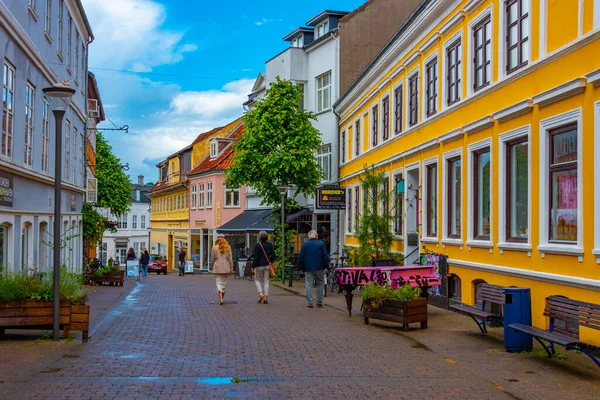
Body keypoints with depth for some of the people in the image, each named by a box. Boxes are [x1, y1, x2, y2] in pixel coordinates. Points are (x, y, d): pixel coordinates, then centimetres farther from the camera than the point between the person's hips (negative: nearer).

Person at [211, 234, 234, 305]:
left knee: (219, 283, 0)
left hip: (217, 269, -2)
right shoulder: (228, 247, 3)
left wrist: (213, 267, 17)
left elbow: (212, 260, 2)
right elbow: (230, 259, 2)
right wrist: (231, 269, 8)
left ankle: (220, 299, -12)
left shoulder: (214, 248, -2)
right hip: (226, 268, 2)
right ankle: (222, 297, 22)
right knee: (224, 284, 13)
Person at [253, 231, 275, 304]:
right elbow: (273, 255, 4)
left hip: (259, 265, -3)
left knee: (257, 279, 12)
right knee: (266, 281, 8)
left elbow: (256, 257, -12)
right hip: (267, 265, 4)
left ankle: (260, 293, -7)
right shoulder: (270, 244, 2)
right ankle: (266, 297, 4)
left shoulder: (257, 245, -11)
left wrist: (253, 266, -7)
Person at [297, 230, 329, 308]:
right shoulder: (321, 244, 0)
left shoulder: (305, 244, 3)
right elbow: (325, 256, -3)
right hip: (319, 268, 0)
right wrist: (326, 266, 2)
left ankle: (309, 302, 1)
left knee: (309, 285, 3)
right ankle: (319, 301, 9)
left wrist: (300, 267, 10)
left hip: (308, 268, 1)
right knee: (320, 284, 11)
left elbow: (301, 257, 3)